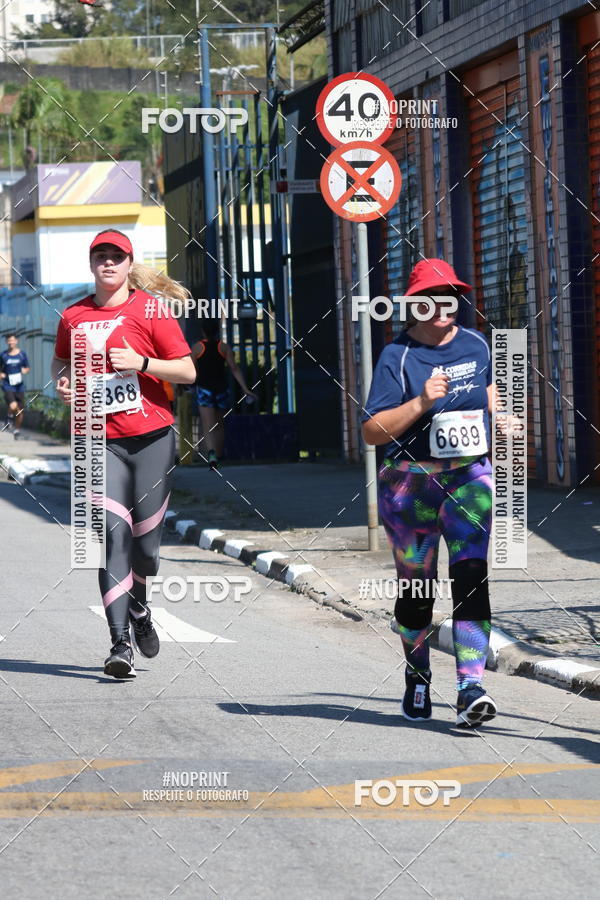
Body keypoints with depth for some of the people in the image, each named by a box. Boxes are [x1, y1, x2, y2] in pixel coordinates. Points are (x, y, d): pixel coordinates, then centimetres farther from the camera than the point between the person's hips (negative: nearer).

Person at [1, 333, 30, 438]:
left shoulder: (22, 354, 4)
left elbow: (27, 368, 14)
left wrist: (24, 370, -8)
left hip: (19, 386, 2)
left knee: (20, 411, 4)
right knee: (13, 407, -24)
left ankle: (17, 429, 26)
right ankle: (10, 416, 11)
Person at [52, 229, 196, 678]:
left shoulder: (151, 310, -1)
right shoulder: (74, 316, 9)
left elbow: (188, 371, -2)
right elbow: (61, 360, 28)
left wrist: (142, 363, -16)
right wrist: (62, 380, 6)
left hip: (152, 437, -1)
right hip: (99, 441, 1)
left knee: (145, 538, 5)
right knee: (113, 533, -14)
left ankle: (139, 606, 37)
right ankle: (121, 642, -17)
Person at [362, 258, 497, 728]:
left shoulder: (476, 345, 6)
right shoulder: (398, 356, -7)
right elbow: (372, 430, -14)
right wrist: (421, 403, -23)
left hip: (470, 476, 2)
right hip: (411, 482, -2)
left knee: (472, 574, -15)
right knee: (416, 584, 9)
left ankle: (472, 688, -22)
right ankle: (417, 676, 33)